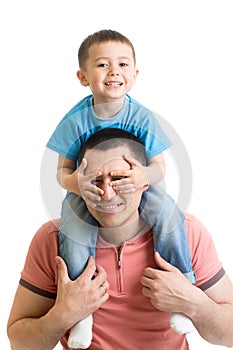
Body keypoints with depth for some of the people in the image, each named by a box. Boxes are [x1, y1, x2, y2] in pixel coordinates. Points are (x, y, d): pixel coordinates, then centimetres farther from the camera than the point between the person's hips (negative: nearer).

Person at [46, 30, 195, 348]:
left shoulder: (142, 116, -11)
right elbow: (63, 170, -6)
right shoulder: (75, 120, -12)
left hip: (136, 189, 1)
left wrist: (145, 176, -35)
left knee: (167, 211, -28)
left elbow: (159, 166, -9)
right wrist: (74, 182, -32)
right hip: (86, 192, 0)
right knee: (74, 235, -29)